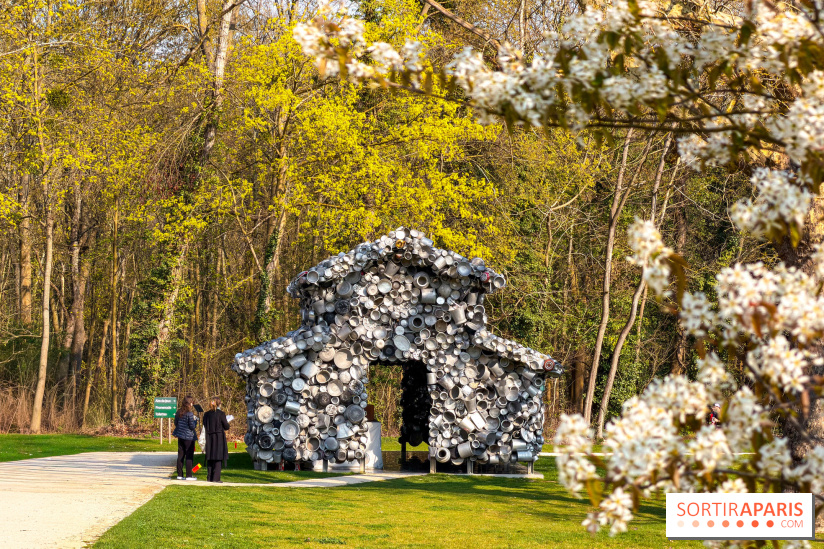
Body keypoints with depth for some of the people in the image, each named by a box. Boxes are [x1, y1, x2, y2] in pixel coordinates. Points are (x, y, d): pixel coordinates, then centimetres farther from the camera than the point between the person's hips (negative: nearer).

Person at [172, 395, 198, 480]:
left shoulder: (179, 412, 5)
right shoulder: (190, 414, -16)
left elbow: (176, 423, 14)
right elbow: (192, 426, -14)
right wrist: (195, 420, 2)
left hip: (180, 436, 7)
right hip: (189, 437, -7)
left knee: (180, 456, 11)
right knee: (189, 456, -1)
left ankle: (180, 475, 13)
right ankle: (188, 475, -1)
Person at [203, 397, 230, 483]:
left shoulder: (206, 414, 3)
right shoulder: (221, 414, -10)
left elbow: (205, 426, 10)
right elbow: (226, 427, -6)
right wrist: (227, 423, 14)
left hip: (209, 438, 4)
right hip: (219, 438, -4)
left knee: (210, 458, 12)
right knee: (218, 458, 0)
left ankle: (209, 477, 12)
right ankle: (215, 478, -4)